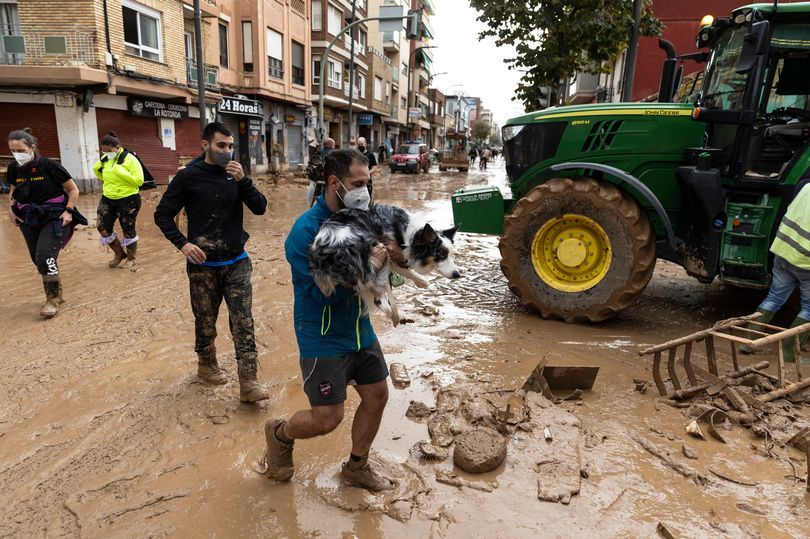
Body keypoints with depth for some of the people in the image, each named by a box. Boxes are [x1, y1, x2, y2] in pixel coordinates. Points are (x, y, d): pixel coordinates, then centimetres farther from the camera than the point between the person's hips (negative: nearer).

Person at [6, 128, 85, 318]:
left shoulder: (49, 165, -15)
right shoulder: (14, 168, 0)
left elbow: (73, 189, -6)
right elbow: (14, 191, 21)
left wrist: (68, 211, -13)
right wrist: (11, 209, 6)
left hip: (54, 217, -6)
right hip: (29, 218, 6)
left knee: (45, 256, -18)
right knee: (38, 259, 9)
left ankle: (53, 299, -3)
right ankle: (56, 293, 28)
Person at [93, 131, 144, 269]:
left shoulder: (130, 159, -14)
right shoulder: (105, 160, 4)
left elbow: (139, 181, -22)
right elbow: (97, 170, 25)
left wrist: (120, 171, -26)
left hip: (128, 200, -6)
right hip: (107, 199, 6)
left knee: (128, 230, 6)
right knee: (102, 227, 1)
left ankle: (130, 259, 23)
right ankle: (119, 253, 20)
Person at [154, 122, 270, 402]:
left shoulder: (235, 174, 3)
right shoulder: (188, 176, -6)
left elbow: (260, 208, -5)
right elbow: (162, 215, -1)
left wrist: (242, 180, -19)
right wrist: (183, 243, -15)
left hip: (237, 262, 2)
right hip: (202, 265, -2)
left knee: (243, 321, -3)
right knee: (205, 321, 13)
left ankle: (248, 382, 1)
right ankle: (206, 365, 37)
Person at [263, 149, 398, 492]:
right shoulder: (306, 231, -21)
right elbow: (321, 292, -26)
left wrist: (386, 254, -13)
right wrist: (365, 267, -31)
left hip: (360, 330, 7)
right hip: (324, 339, -7)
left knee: (377, 396, 13)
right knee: (327, 419, -1)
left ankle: (356, 466, 36)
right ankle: (279, 434, 33)